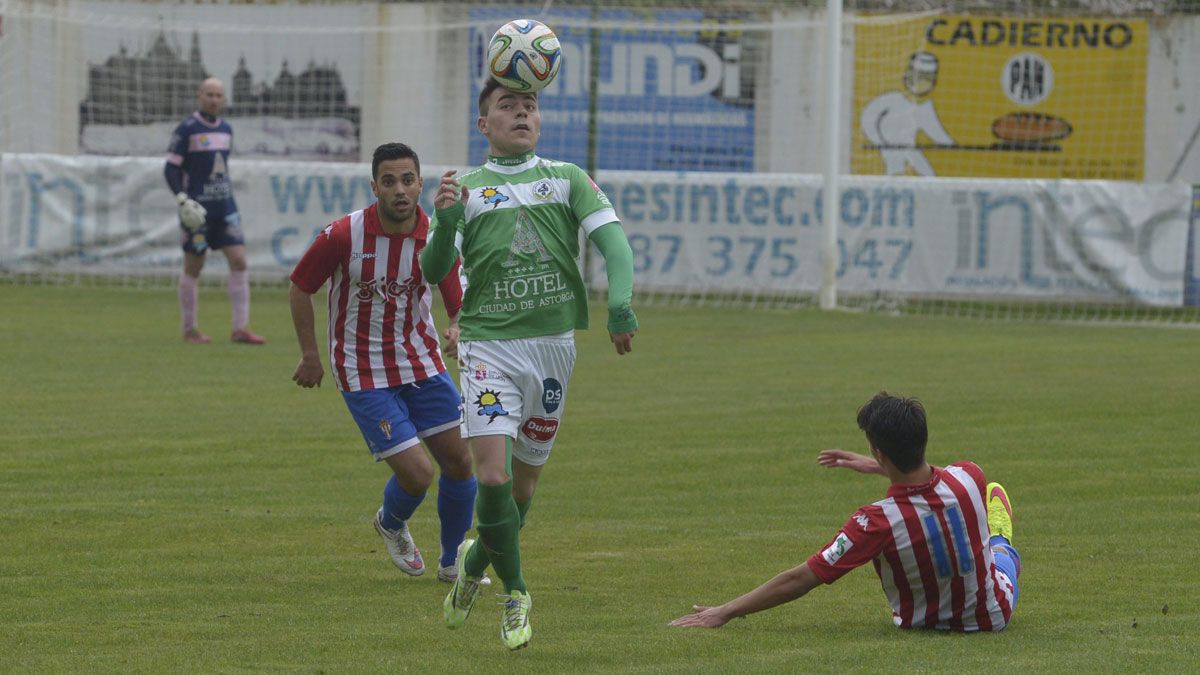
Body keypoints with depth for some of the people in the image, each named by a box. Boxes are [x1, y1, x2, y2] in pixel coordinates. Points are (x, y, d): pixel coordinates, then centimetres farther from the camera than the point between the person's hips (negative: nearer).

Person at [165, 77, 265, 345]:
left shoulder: (226, 129, 12)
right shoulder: (187, 129, -7)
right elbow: (171, 169, -8)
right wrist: (182, 200, -19)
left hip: (225, 207, 6)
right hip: (197, 210, -5)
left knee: (239, 261, -5)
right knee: (193, 267, 2)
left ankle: (241, 328, -5)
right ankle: (189, 330, 13)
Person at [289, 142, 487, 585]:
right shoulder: (343, 236, -17)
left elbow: (460, 303, -1)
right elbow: (299, 288, -2)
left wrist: (458, 329, -24)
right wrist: (310, 355, 1)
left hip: (423, 363, 4)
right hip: (364, 375, -4)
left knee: (459, 461, 1)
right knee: (416, 474, -11)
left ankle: (453, 561, 24)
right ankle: (391, 524, 26)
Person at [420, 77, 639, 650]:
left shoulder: (568, 180, 8)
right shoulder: (467, 190, 5)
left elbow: (612, 239, -3)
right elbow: (434, 271, -3)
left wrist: (619, 303, -21)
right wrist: (445, 222, -23)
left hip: (553, 344, 2)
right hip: (488, 348, -2)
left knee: (524, 480, 10)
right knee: (493, 478, -16)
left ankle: (475, 564, 37)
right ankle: (514, 594, 3)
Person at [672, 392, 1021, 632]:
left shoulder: (877, 522, -36)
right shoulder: (968, 479, -28)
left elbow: (798, 580, -30)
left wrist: (723, 613, -23)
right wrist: (879, 467, 11)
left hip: (922, 621, -1)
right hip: (994, 615, 1)